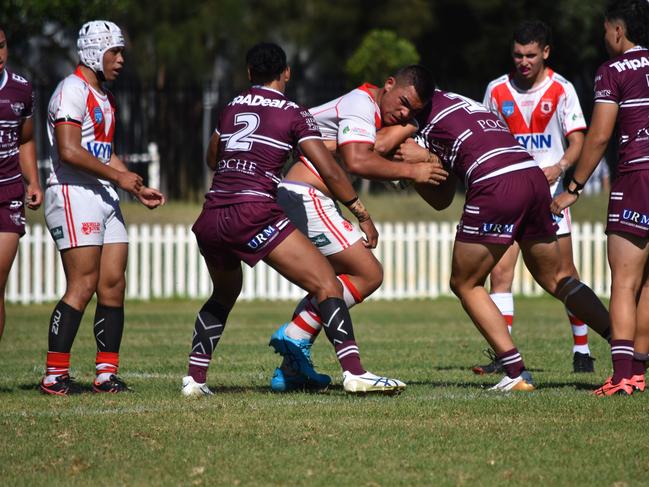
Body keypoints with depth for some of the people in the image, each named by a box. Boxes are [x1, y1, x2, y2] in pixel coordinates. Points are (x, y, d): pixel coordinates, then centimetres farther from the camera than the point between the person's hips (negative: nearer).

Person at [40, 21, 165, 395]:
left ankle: (107, 374, 9)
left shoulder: (104, 98, 21)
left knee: (114, 286, 5)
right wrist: (119, 177, -12)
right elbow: (69, 152, -19)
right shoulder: (73, 91, -10)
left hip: (105, 197, 9)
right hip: (74, 194, -9)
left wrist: (140, 190, 18)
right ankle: (55, 375, -9)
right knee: (83, 286, -12)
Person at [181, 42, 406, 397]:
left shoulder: (231, 108, 18)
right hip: (254, 216, -6)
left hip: (210, 219, 6)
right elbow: (330, 173, -2)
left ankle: (195, 378, 23)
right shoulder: (293, 114, 3)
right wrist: (361, 213, 7)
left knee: (224, 294, 31)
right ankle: (354, 372, -22)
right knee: (327, 284, -6)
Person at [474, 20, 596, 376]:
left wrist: (559, 167, -21)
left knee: (564, 273, 1)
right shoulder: (497, 90, 5)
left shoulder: (561, 89, -1)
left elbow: (577, 140, -3)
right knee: (500, 271, -10)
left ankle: (582, 349, 15)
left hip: (549, 192, -2)